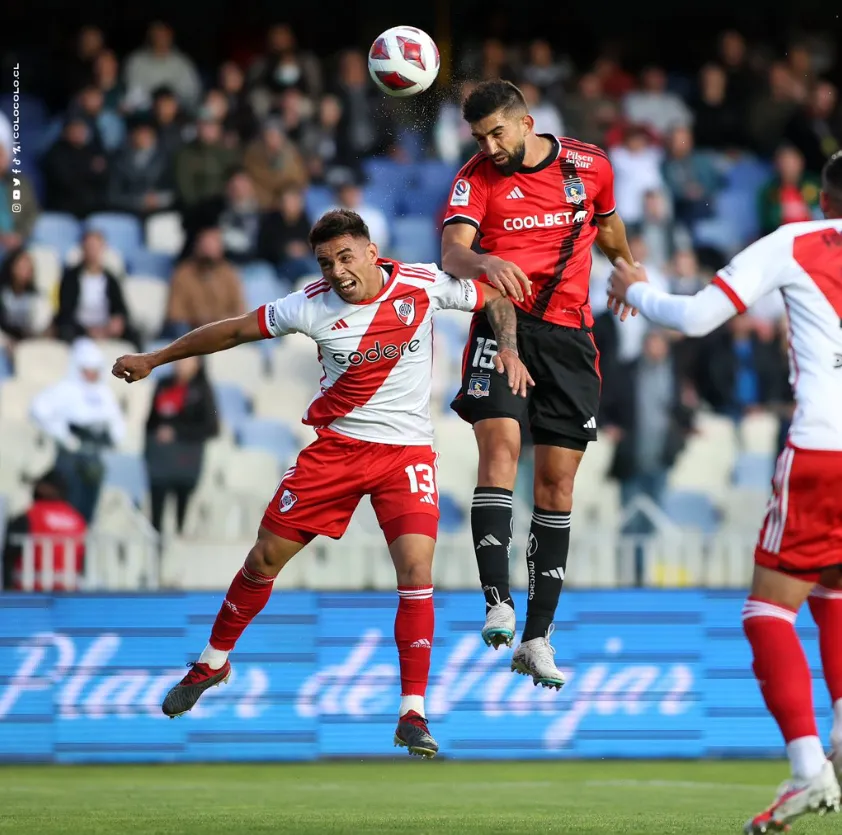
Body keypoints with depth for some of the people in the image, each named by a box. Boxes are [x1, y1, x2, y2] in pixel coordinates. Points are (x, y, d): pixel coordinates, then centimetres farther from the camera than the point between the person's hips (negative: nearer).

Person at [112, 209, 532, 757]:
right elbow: (234, 331, 3)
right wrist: (154, 359, 9)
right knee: (267, 556, 4)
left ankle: (413, 715, -12)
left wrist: (509, 349, -12)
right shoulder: (312, 306, -9)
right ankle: (214, 662, 30)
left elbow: (496, 300, 6)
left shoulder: (424, 285, -10)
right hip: (337, 442, 1)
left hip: (407, 453, -1)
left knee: (416, 568, -18)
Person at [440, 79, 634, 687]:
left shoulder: (590, 164, 6)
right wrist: (481, 262, -39)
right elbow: (451, 251, -17)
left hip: (570, 336, 2)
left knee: (558, 481, 1)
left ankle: (537, 638, 6)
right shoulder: (477, 178, -2)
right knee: (501, 442, -25)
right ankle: (498, 603, -30)